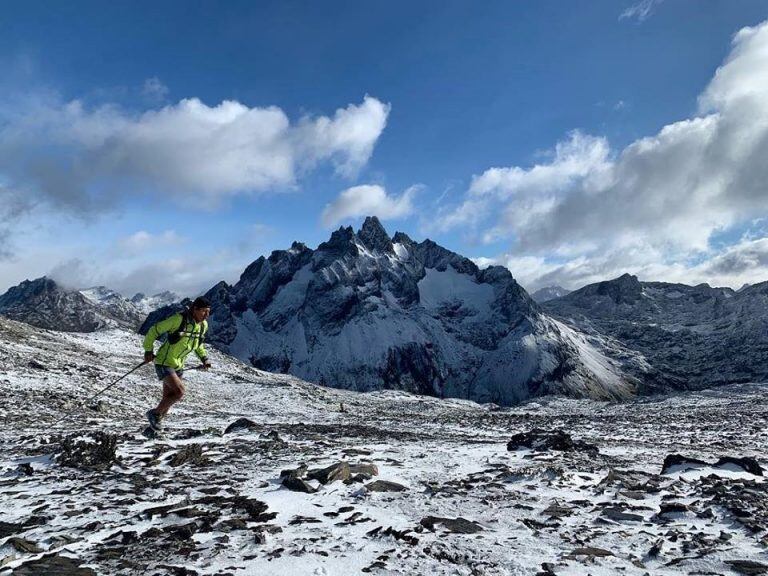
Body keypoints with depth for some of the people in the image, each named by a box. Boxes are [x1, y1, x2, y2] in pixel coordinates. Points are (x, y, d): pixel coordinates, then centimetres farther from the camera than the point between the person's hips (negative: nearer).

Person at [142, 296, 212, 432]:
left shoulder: (203, 325, -2)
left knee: (168, 399, 13)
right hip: (164, 363, -7)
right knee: (179, 392, -19)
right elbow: (155, 330, -12)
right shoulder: (179, 319, -23)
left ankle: (156, 421, 35)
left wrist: (204, 358, 9)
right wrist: (148, 350, -9)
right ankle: (154, 413, 3)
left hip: (178, 366, 7)